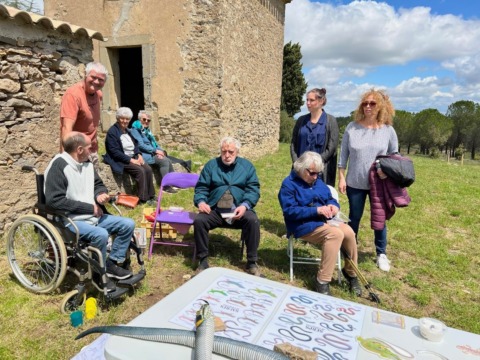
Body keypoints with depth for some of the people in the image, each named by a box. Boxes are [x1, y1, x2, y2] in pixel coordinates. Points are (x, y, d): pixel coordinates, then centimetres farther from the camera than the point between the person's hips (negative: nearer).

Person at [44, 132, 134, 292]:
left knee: (128, 224, -3)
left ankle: (112, 263, 8)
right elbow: (54, 201, -23)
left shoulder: (87, 163, 6)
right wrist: (90, 207, -19)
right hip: (69, 220, -8)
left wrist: (100, 195, -7)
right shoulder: (58, 166, -17)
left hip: (92, 216, 8)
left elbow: (98, 184, 19)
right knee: (101, 234, -33)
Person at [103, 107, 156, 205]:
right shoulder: (112, 132, -9)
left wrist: (139, 155, -1)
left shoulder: (128, 131, 15)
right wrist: (131, 160, -19)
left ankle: (151, 196, -13)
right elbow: (115, 152, -17)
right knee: (140, 171, -28)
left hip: (134, 157, 7)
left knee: (148, 169, -19)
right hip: (121, 161, -7)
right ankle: (143, 199, -20)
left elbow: (135, 145, 21)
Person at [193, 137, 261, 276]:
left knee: (253, 220, -29)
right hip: (215, 210, 1)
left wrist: (245, 205, -17)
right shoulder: (211, 165, 12)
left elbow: (253, 190, 2)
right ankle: (203, 261, -9)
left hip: (239, 210, -1)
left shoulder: (247, 166, 10)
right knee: (199, 220, -26)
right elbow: (201, 188, 9)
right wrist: (201, 201, -13)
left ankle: (252, 262, -13)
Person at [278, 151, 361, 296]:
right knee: (336, 234, -30)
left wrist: (333, 206, -11)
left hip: (324, 220, 7)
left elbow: (330, 198, 15)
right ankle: (322, 281, -23)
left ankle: (350, 273, 4)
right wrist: (316, 210, -25)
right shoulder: (289, 184, -9)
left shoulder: (318, 181, 15)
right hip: (304, 225, -7)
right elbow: (290, 211, -18)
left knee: (349, 232, -20)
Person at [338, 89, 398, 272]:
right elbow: (343, 155, -1)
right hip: (355, 183, 0)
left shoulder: (388, 130, -3)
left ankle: (381, 254, 29)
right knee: (354, 218, 13)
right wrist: (341, 178, -5)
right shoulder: (352, 127, -4)